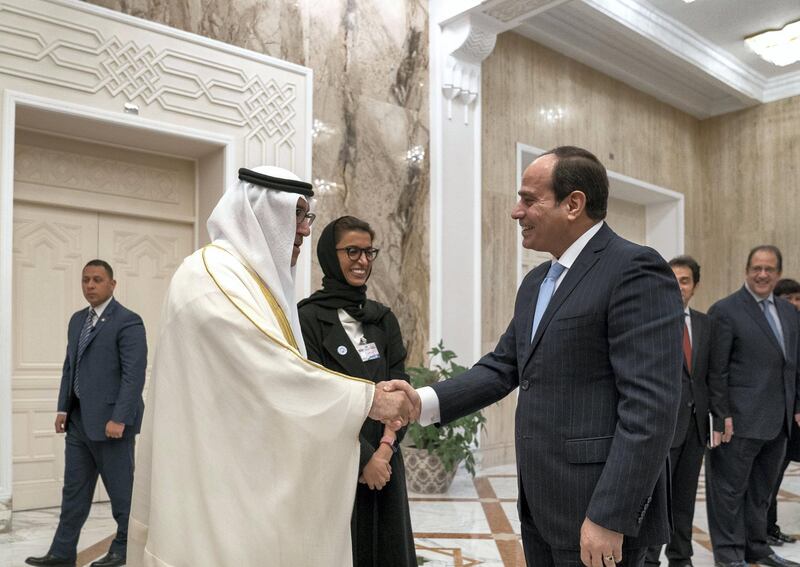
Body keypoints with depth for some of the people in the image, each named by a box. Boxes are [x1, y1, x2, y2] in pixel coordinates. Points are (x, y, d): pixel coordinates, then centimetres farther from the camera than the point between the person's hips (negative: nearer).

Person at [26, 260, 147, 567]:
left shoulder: (128, 322, -12)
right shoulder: (78, 319, 14)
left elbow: (134, 375, -17)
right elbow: (69, 367, 17)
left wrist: (119, 419, -21)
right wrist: (63, 408, 9)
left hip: (110, 420, -7)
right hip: (79, 418, 8)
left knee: (120, 487, 5)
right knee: (74, 489, 14)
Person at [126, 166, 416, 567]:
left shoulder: (256, 281, 13)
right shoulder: (213, 276, -16)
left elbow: (278, 377, 10)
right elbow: (274, 373, -24)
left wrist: (370, 394, 1)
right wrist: (370, 399, -18)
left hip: (247, 474, 9)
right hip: (220, 485, -9)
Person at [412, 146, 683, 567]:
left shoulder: (636, 270, -15)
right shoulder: (536, 282, 12)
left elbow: (651, 406, -21)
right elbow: (502, 368, 9)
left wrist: (609, 518, -22)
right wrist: (425, 402, -5)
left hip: (597, 509, -8)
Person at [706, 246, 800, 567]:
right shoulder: (725, 311, -9)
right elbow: (716, 370, -12)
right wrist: (721, 416, -15)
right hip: (740, 420, -7)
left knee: (761, 490, 18)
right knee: (730, 489, 4)